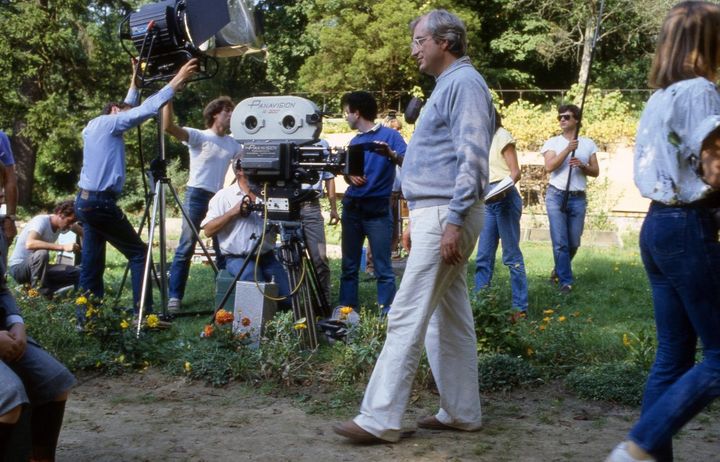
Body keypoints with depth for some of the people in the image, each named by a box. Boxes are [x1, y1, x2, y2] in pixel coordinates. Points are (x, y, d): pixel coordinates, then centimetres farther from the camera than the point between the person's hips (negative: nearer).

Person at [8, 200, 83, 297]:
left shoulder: (62, 223, -3)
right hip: (19, 267, -7)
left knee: (77, 273, -7)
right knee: (42, 253, -38)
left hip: (37, 267, 7)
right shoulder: (41, 221, -24)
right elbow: (29, 244, -44)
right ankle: (38, 292, -23)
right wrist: (63, 247, -46)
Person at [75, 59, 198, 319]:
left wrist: (134, 85, 43)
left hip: (85, 201, 9)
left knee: (92, 263, 8)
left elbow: (131, 111, 34)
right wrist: (174, 84, -14)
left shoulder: (93, 126, 20)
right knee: (138, 253, -5)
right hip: (101, 202, -9)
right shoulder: (107, 122, -5)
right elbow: (144, 110, -15)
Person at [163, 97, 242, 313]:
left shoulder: (233, 144, 13)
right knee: (186, 247, -7)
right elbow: (168, 126, -19)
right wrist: (169, 98, -23)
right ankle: (174, 296, -3)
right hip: (197, 195, -6)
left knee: (223, 248, 9)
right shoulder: (198, 137, -5)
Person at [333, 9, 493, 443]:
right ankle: (461, 412, 17)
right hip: (435, 213, 11)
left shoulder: (464, 83, -11)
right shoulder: (448, 85, 21)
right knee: (449, 317, 11)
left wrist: (453, 222, -24)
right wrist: (418, 220, 23)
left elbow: (472, 159, -20)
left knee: (407, 315, -10)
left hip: (446, 214, -11)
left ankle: (380, 418, -7)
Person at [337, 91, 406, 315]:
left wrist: (392, 155, -33)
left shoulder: (389, 135, -3)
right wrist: (351, 177, -7)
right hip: (352, 207, 6)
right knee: (349, 265, 8)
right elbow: (347, 173, 16)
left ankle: (387, 313, -3)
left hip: (378, 210, -6)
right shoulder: (354, 141, 15)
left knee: (383, 268, -6)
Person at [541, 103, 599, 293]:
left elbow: (596, 172, 8)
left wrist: (582, 166, -12)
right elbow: (549, 167, -12)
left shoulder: (588, 144, 9)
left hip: (578, 199, 2)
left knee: (573, 243, 7)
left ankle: (559, 270, 32)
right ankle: (565, 281, 1)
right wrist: (568, 149, -20)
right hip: (556, 196, -2)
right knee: (560, 242, -7)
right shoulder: (552, 142, 3)